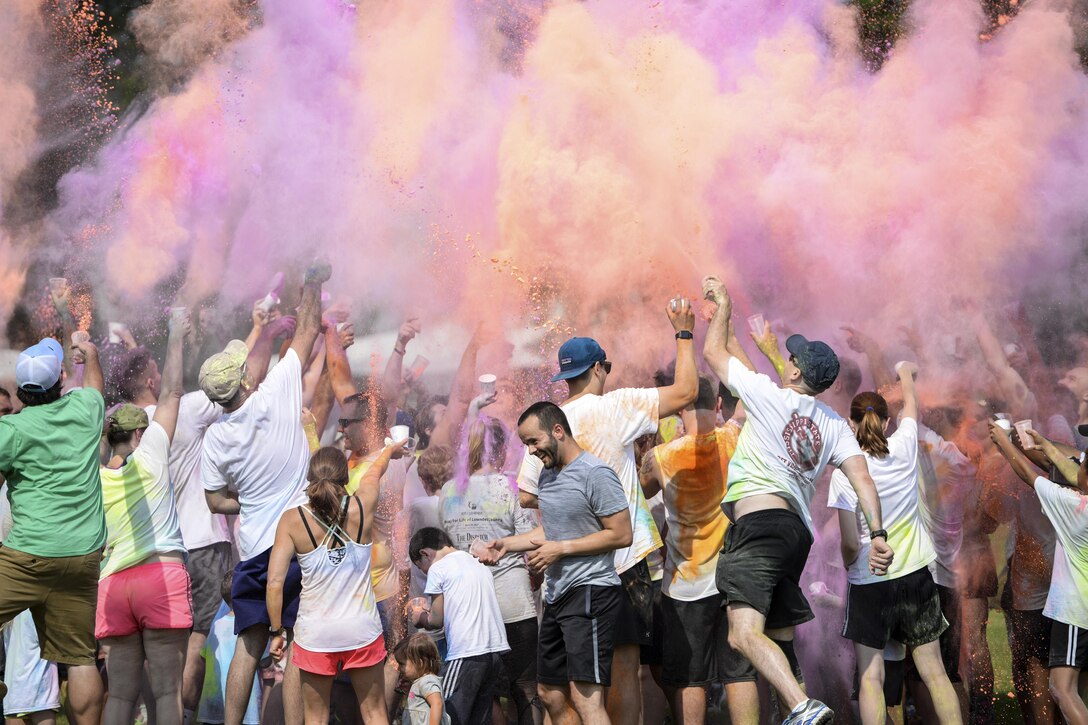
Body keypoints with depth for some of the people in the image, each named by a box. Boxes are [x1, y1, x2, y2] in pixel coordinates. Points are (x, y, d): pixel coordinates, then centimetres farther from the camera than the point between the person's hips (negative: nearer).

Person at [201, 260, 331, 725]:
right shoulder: (275, 396, -11)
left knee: (248, 646, 12)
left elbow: (216, 501, 10)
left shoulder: (215, 437, 0)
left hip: (252, 548, 4)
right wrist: (313, 282, 13)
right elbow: (307, 331, 1)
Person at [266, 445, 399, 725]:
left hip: (315, 634, -1)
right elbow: (374, 471, 18)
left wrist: (277, 631, 1)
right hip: (362, 629, 1)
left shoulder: (292, 520, -9)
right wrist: (390, 450, 39)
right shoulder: (362, 507, -6)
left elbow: (275, 582, -12)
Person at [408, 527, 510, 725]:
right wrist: (430, 611, 25)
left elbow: (436, 620, 0)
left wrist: (419, 617, 20)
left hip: (466, 653, -8)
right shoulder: (478, 564, 21)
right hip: (496, 648, 8)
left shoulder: (438, 569, -1)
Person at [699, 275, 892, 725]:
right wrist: (877, 534, -1)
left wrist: (723, 308, 26)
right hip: (798, 530, 8)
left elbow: (715, 354, 11)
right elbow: (862, 478, 4)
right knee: (779, 639, 14)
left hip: (759, 520, -8)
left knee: (744, 632, -22)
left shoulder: (770, 396, 0)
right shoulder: (835, 425, 16)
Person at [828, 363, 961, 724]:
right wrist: (906, 374, 38)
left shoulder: (845, 473, -13)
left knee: (870, 677, -1)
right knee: (934, 672, 6)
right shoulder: (904, 448, -4)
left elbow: (851, 545, -13)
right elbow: (911, 405, 19)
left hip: (869, 582, -3)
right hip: (916, 575, 3)